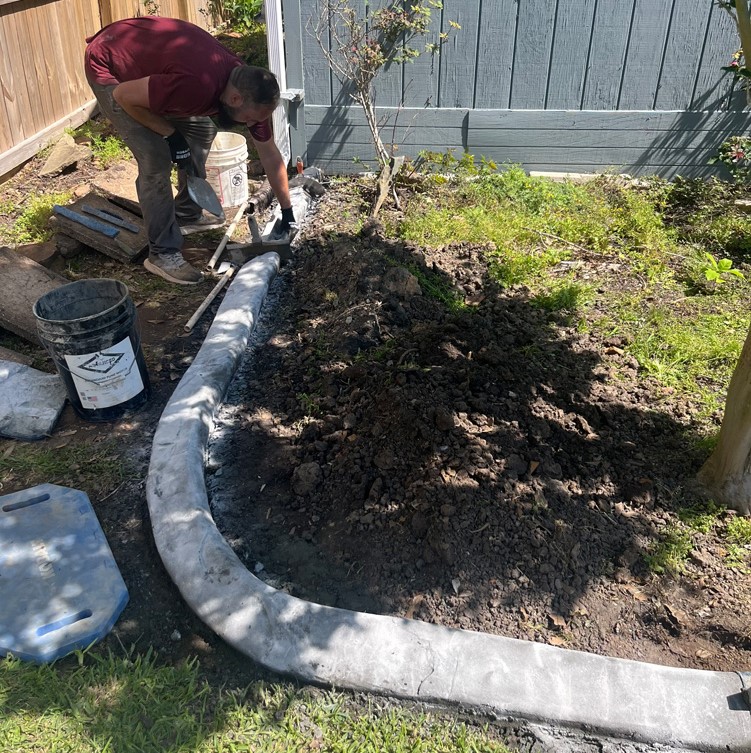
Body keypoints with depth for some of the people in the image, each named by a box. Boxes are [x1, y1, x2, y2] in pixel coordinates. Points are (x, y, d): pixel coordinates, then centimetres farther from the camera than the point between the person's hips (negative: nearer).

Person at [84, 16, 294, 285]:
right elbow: (123, 96, -26)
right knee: (156, 159, -17)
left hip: (146, 57, 8)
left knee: (201, 132, 10)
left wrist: (287, 212, 2)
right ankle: (163, 253, -4)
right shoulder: (198, 87, -38)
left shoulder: (248, 88, -14)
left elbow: (270, 155, -2)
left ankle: (187, 215, 26)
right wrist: (170, 134, -18)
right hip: (109, 68, -8)